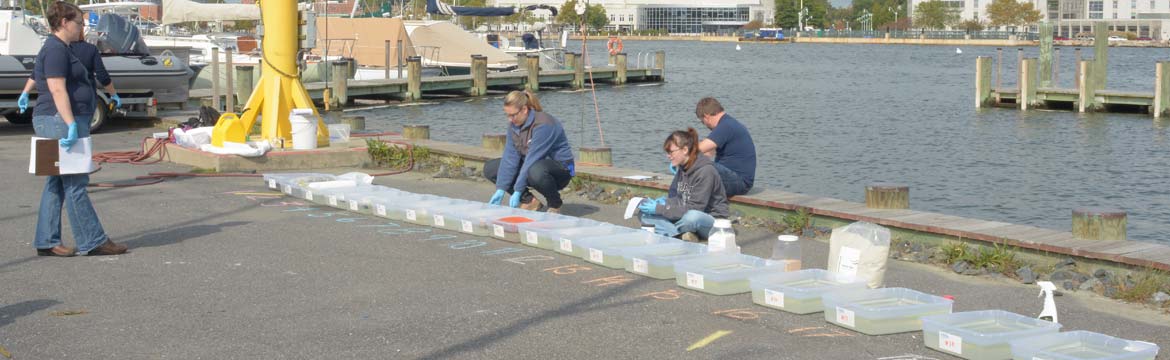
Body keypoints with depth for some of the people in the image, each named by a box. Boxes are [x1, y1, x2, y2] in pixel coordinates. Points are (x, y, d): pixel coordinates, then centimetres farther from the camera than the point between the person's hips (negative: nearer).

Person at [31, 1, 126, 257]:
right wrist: (71, 125, -26)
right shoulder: (56, 50, -12)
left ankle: (47, 243, 11)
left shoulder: (59, 49, 20)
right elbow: (57, 91, -21)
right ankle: (93, 242, -4)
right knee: (75, 184, -7)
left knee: (56, 184, 10)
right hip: (61, 121, -11)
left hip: (60, 122, 11)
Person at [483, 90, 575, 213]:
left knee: (536, 171, -43)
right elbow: (510, 157, -7)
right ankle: (529, 201, 0)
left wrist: (517, 191, -30)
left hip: (560, 168, -8)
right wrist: (501, 190, -16)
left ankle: (555, 204, -11)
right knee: (490, 168, -1)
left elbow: (532, 159, -30)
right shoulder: (514, 124, -3)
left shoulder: (543, 124, -27)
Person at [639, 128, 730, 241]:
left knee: (692, 217, -43)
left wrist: (659, 209, -22)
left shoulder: (706, 171, -20)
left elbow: (694, 209, -23)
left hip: (712, 220, -8)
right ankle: (683, 234, -24)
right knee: (645, 214, -8)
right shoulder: (682, 168, 5)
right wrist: (666, 201, -10)